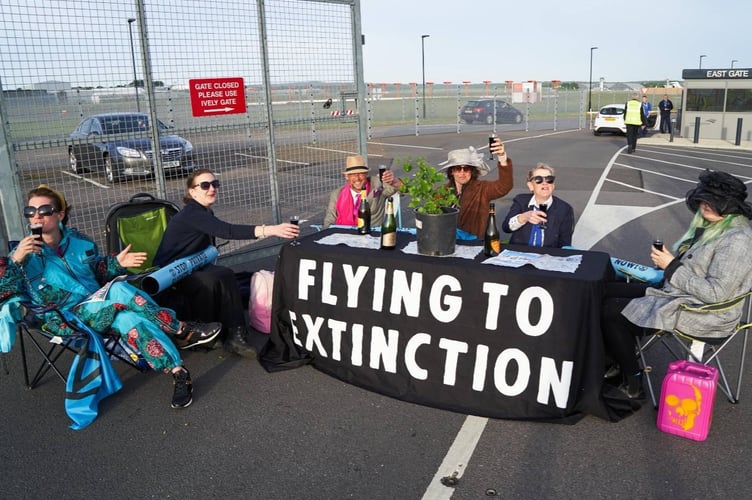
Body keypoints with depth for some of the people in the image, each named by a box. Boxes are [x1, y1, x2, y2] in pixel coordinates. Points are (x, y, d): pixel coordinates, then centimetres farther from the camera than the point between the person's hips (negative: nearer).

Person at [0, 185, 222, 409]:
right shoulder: (24, 254, -3)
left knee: (128, 319, -32)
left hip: (98, 306, 4)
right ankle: (182, 330, -24)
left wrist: (117, 263, 0)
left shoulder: (79, 241, 7)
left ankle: (179, 373, -31)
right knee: (119, 290, -31)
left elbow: (100, 271, 20)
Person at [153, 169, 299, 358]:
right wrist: (270, 230, -48)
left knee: (225, 276, -20)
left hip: (189, 270, 8)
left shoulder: (205, 212, 7)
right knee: (211, 281, -32)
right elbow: (228, 231, -38)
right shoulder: (191, 214, -22)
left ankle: (233, 335, -19)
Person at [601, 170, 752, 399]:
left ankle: (633, 384, 5)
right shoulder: (709, 224, 6)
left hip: (702, 313, -10)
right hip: (677, 292, 10)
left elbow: (715, 293, -26)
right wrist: (665, 260, -2)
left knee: (611, 311, -12)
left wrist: (671, 266, -21)